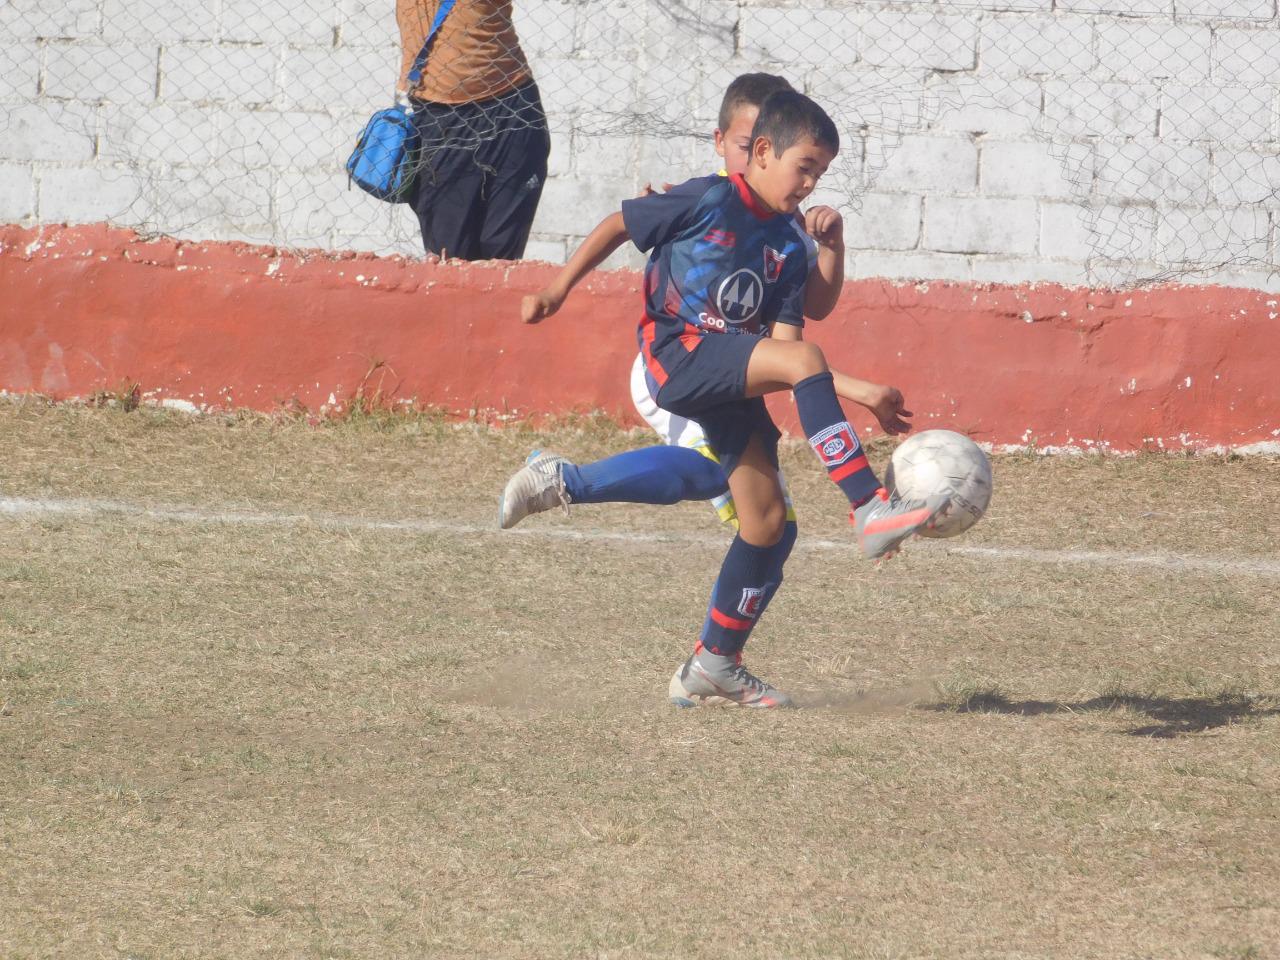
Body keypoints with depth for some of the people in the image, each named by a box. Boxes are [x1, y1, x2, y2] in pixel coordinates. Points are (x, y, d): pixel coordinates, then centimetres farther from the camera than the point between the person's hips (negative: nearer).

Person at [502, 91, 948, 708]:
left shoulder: (787, 247, 14)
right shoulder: (711, 201, -4)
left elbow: (782, 340, 7)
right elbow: (618, 227, 3)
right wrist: (558, 290, 0)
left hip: (731, 381, 8)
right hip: (677, 353, -8)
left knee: (769, 525, 1)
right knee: (802, 358, -31)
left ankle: (714, 668, 13)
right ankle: (871, 511, -36)